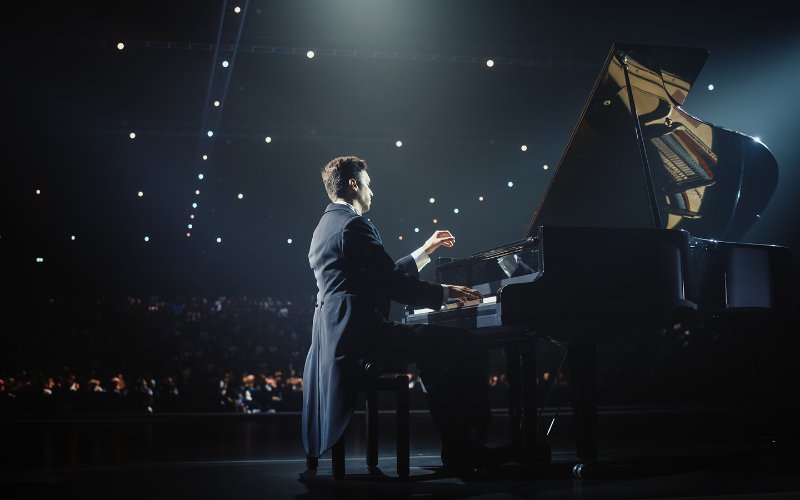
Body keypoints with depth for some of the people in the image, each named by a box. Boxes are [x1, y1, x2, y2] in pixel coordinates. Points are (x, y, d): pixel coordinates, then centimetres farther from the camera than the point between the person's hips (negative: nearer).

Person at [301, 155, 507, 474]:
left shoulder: (327, 226, 21)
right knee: (467, 347, -11)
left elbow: (384, 277, 25)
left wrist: (426, 250, 29)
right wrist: (446, 292, -4)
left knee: (437, 350, 25)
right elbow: (395, 285, -16)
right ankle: (463, 449, -4)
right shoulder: (354, 225, -11)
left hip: (339, 337, 11)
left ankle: (457, 446, 20)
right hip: (362, 337, -11)